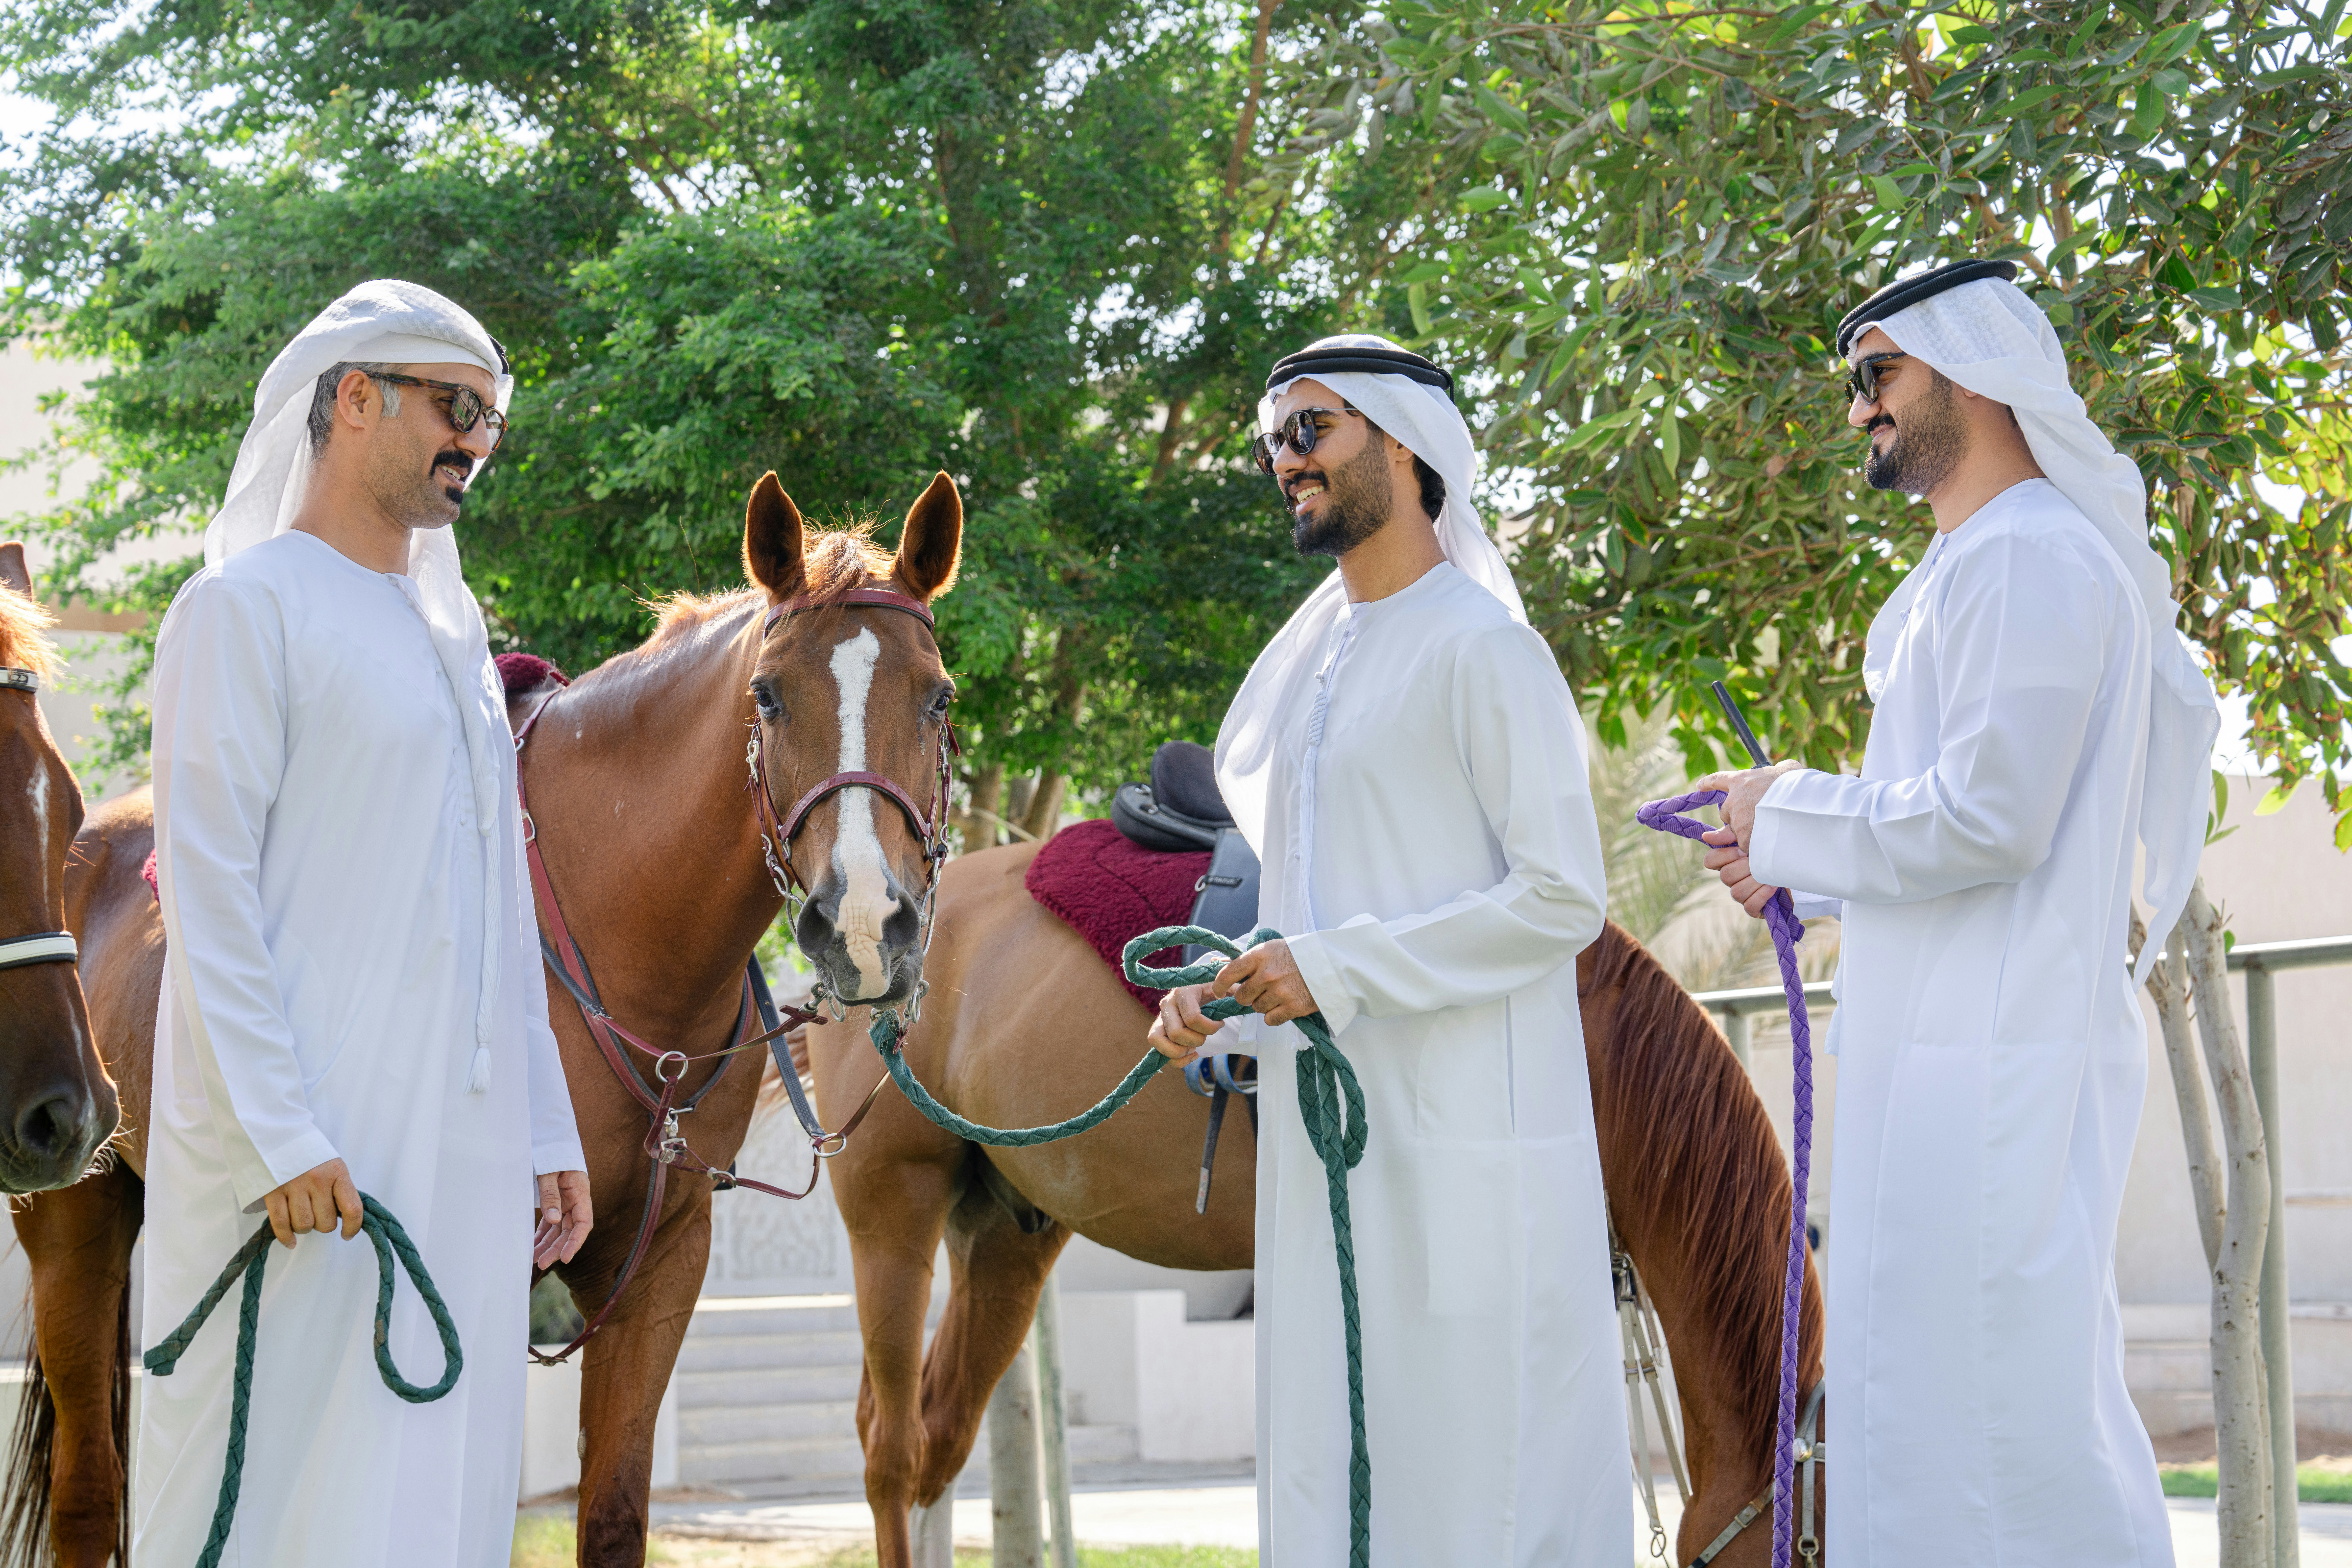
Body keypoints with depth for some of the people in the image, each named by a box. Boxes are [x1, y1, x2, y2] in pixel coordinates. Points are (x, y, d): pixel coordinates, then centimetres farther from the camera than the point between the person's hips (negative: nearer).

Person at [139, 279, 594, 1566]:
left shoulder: (454, 628, 19)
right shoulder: (243, 607, -4)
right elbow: (206, 889, -12)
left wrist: (549, 1134, 17)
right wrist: (278, 1135, -19)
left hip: (469, 1145, 8)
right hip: (310, 1158, -7)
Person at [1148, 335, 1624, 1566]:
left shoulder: (1482, 649, -9)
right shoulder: (1300, 666, 16)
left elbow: (1563, 898, -15)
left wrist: (1336, 971, -17)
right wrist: (1210, 993, 6)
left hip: (1465, 1129, -8)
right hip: (1319, 1126, 8)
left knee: (1476, 1453, -5)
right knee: (1324, 1452, 11)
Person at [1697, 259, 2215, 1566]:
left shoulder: (2032, 558, -13)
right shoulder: (1979, 566, 20)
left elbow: (1989, 817, -21)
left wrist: (1792, 815, -8)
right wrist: (1805, 865, 13)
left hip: (1997, 1058, -11)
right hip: (1945, 1054, 11)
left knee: (2006, 1414, -10)